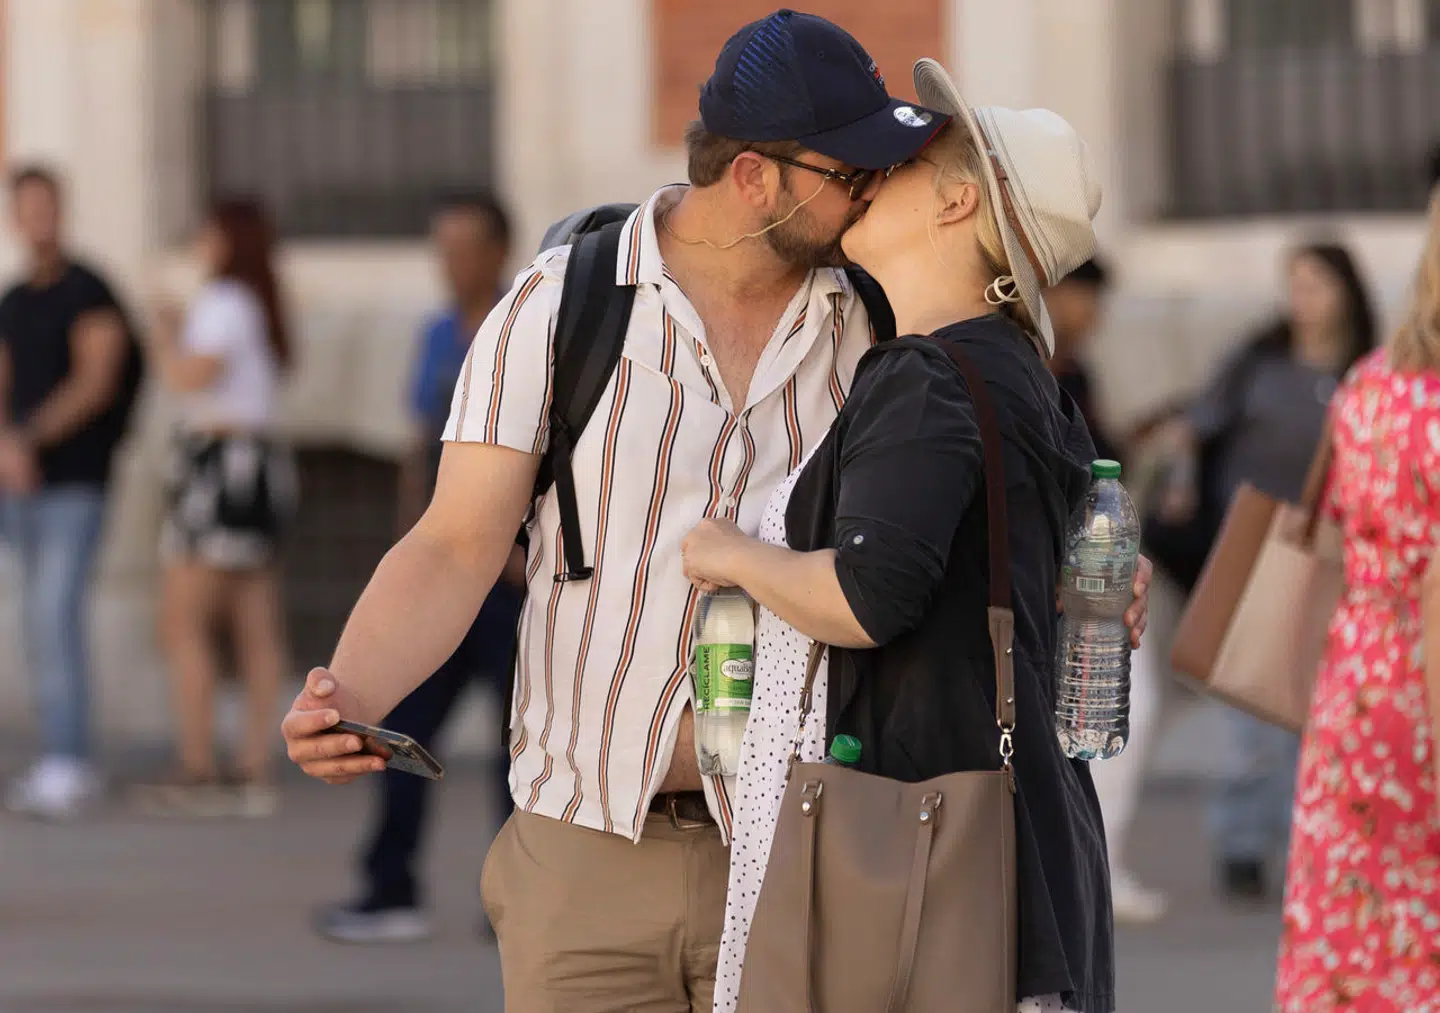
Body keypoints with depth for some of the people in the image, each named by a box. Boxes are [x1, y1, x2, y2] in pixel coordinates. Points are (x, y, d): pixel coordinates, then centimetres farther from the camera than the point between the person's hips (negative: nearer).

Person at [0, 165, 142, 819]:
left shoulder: (89, 293, -6)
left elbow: (97, 383, -16)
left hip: (74, 487, -7)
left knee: (56, 617, -15)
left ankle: (64, 767, -16)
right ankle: (72, 765, 12)